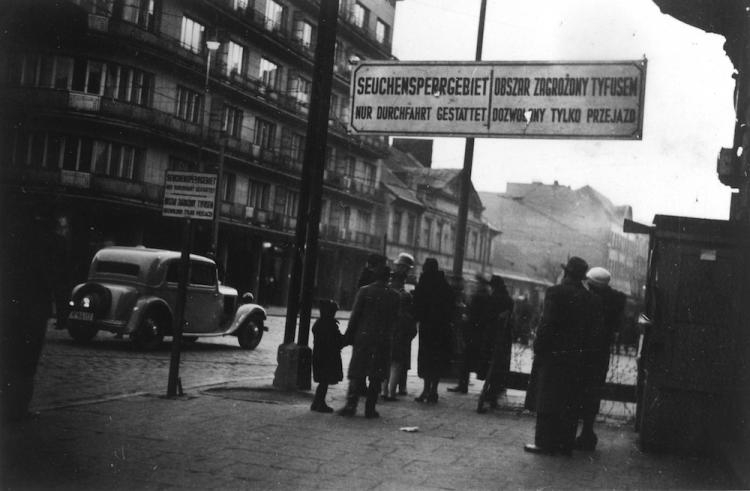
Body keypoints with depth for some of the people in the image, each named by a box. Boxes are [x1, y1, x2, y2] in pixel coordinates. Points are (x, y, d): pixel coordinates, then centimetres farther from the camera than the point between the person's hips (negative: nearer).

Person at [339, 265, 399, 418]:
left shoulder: (364, 291, -4)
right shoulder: (394, 296, 1)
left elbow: (355, 315, -4)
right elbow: (393, 320, 3)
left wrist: (348, 336, 0)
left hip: (362, 338, -1)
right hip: (383, 341, 1)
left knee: (357, 374, 6)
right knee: (376, 377, 7)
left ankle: (351, 405, 0)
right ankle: (370, 408, 7)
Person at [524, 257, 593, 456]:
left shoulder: (556, 292, -12)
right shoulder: (587, 297, 5)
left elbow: (546, 325, -15)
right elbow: (588, 327, 6)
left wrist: (538, 349, -10)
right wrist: (579, 347, 11)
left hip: (553, 355, -6)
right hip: (576, 356, 6)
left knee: (547, 402, 2)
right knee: (570, 403, 11)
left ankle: (545, 442, 6)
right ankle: (566, 443, 17)